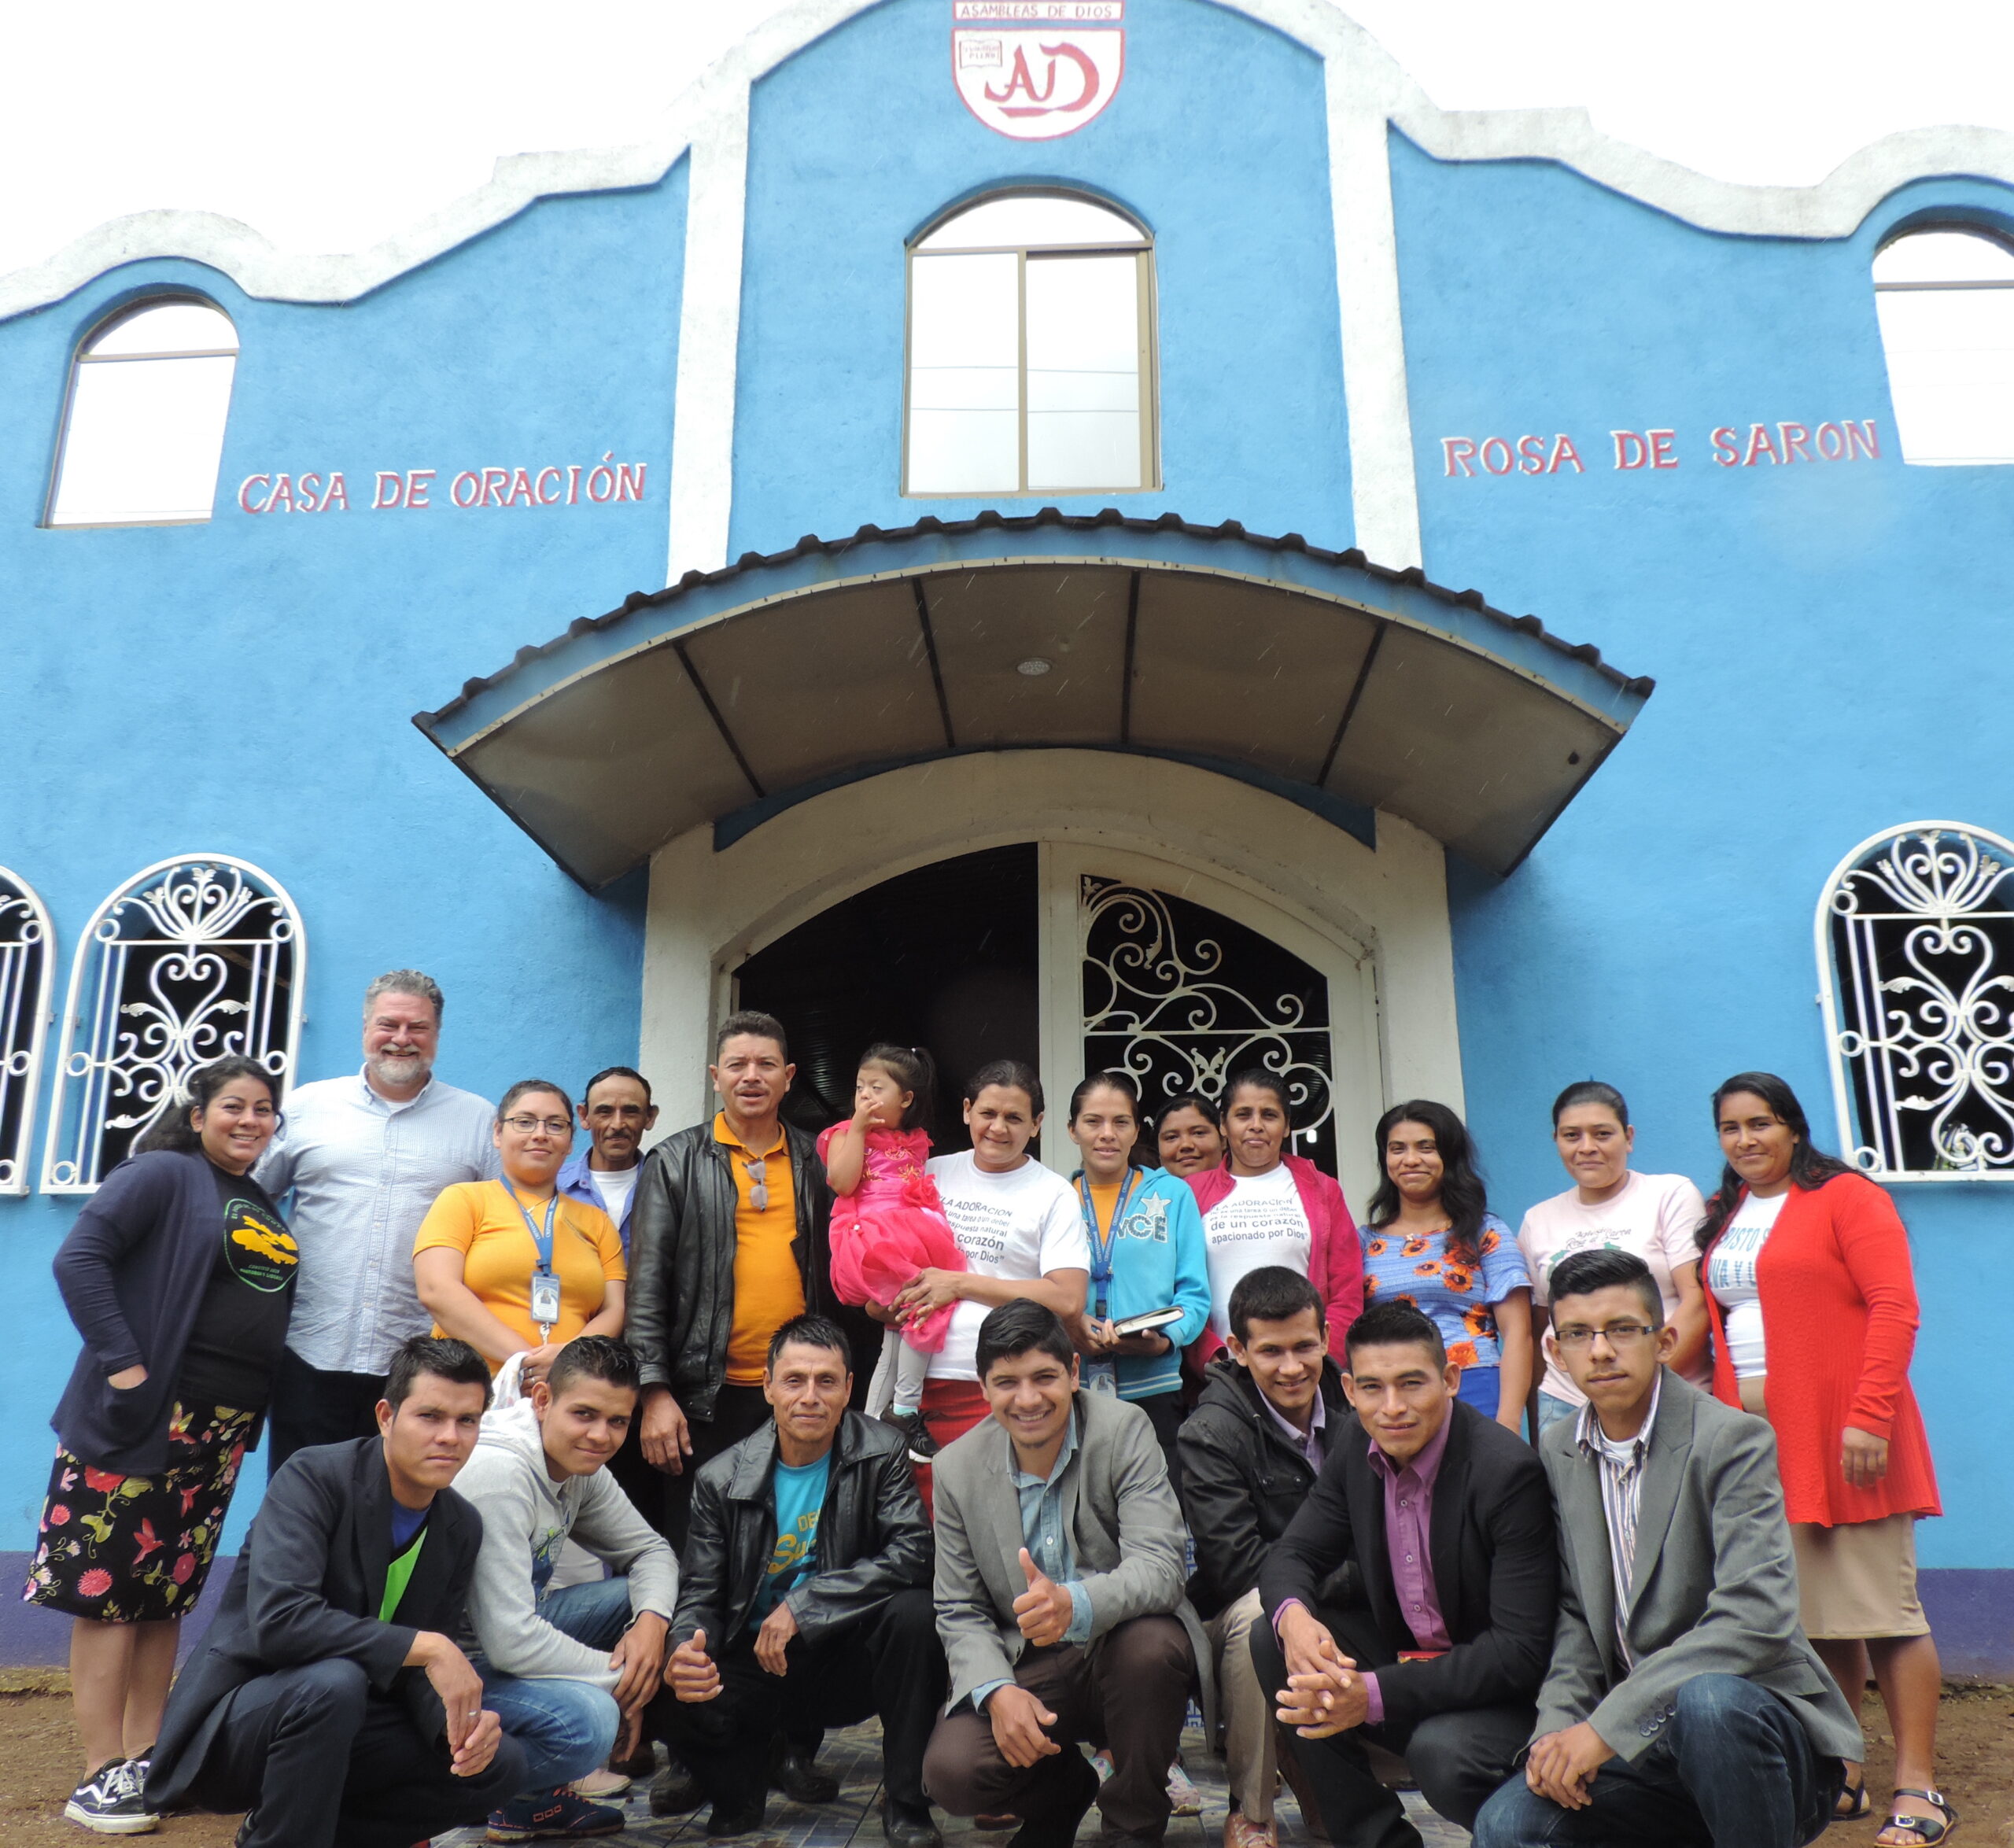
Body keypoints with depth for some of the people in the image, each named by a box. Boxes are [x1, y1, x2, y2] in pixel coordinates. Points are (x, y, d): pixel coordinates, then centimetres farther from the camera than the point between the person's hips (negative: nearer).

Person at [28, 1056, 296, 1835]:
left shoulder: (265, 1208, 15)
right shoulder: (164, 1175, -5)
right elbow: (79, 1257, -14)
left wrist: (254, 1411, 9)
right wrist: (121, 1361, -18)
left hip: (224, 1428, 7)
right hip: (146, 1417, -7)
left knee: (167, 1593, 13)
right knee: (109, 1587, 0)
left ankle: (145, 1759, 21)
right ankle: (99, 1776, 7)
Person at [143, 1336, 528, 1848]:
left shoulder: (463, 1528, 0)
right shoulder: (314, 1478, -20)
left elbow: (423, 1670, 4)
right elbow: (276, 1621, -34)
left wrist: (460, 1719, -19)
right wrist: (426, 1647, -32)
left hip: (336, 1723, 7)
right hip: (228, 1725, -6)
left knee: (500, 1762, -10)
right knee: (331, 1682, -36)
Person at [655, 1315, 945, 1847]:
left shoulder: (881, 1453, -9)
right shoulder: (721, 1479, -5)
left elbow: (913, 1554, -22)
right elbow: (701, 1595, -2)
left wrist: (802, 1607, -26)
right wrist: (687, 1650, -27)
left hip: (848, 1662, -1)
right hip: (758, 1667, 1)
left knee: (913, 1611, -31)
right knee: (669, 1700, -26)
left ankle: (907, 1804, -11)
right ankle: (741, 1778, 10)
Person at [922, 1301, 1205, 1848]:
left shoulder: (1124, 1430, -13)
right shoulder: (958, 1468, -4)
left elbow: (1159, 1568, -23)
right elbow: (959, 1612, 0)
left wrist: (1075, 1605, -43)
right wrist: (997, 1691, -20)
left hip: (1121, 1650, -1)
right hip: (1028, 1668, 2)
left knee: (1150, 1644, -35)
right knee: (950, 1772, -23)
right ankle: (1066, 1787, 13)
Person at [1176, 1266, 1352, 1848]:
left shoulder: (1351, 1406, 1)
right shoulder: (1211, 1430, -13)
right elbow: (1236, 1564, -19)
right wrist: (1360, 1577, -24)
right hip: (1247, 1615, -4)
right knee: (1259, 1608, -35)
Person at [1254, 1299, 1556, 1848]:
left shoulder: (1509, 1471, -24)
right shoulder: (1355, 1445, -4)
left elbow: (1523, 1651, -26)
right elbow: (1291, 1555, 1)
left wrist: (1375, 1695, -34)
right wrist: (1293, 1617, -25)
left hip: (1504, 1688, -6)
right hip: (1402, 1650, 6)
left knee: (1442, 1751, -34)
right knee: (1272, 1643, -14)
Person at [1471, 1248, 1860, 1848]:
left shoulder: (1734, 1439, -14)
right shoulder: (1558, 1454, 7)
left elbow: (1758, 1618, -25)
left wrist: (1608, 1724, -26)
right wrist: (1558, 1725, -9)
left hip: (1753, 1721, -5)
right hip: (1645, 1744, 5)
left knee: (1706, 1699, -38)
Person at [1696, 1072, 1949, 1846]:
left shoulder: (1846, 1197, -4)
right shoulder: (1725, 1218, 16)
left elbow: (1895, 1308, -12)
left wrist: (1869, 1417, -19)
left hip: (1841, 1439, -6)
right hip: (1758, 1437, 6)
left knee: (1884, 1612, -2)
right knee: (1813, 1616, 10)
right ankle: (1839, 1775, 20)